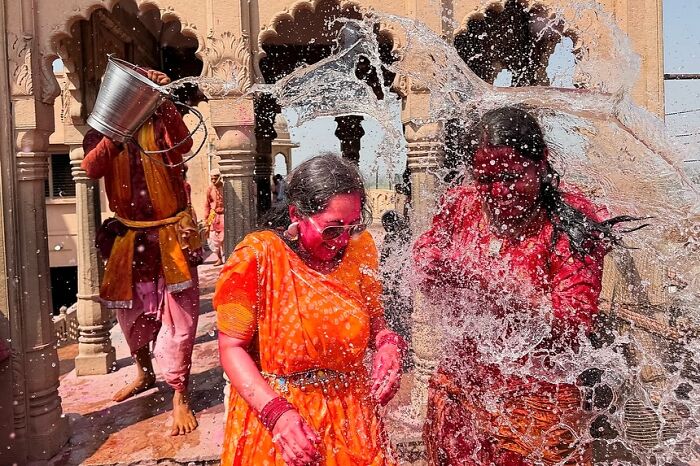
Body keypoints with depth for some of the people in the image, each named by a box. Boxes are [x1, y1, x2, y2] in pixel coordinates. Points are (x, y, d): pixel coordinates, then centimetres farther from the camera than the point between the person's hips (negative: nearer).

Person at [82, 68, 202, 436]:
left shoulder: (159, 125, -3)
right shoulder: (100, 132, 4)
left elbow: (182, 147, -25)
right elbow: (91, 168, -16)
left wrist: (166, 102, -32)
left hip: (170, 237, -3)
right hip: (129, 237, 4)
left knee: (177, 316, -5)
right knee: (131, 311, 18)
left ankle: (180, 395, 6)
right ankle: (144, 374, 42)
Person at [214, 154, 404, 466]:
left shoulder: (359, 248, -6)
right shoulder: (258, 257, -18)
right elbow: (232, 347, -15)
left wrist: (387, 343, -15)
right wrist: (278, 413, -25)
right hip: (274, 419, -3)